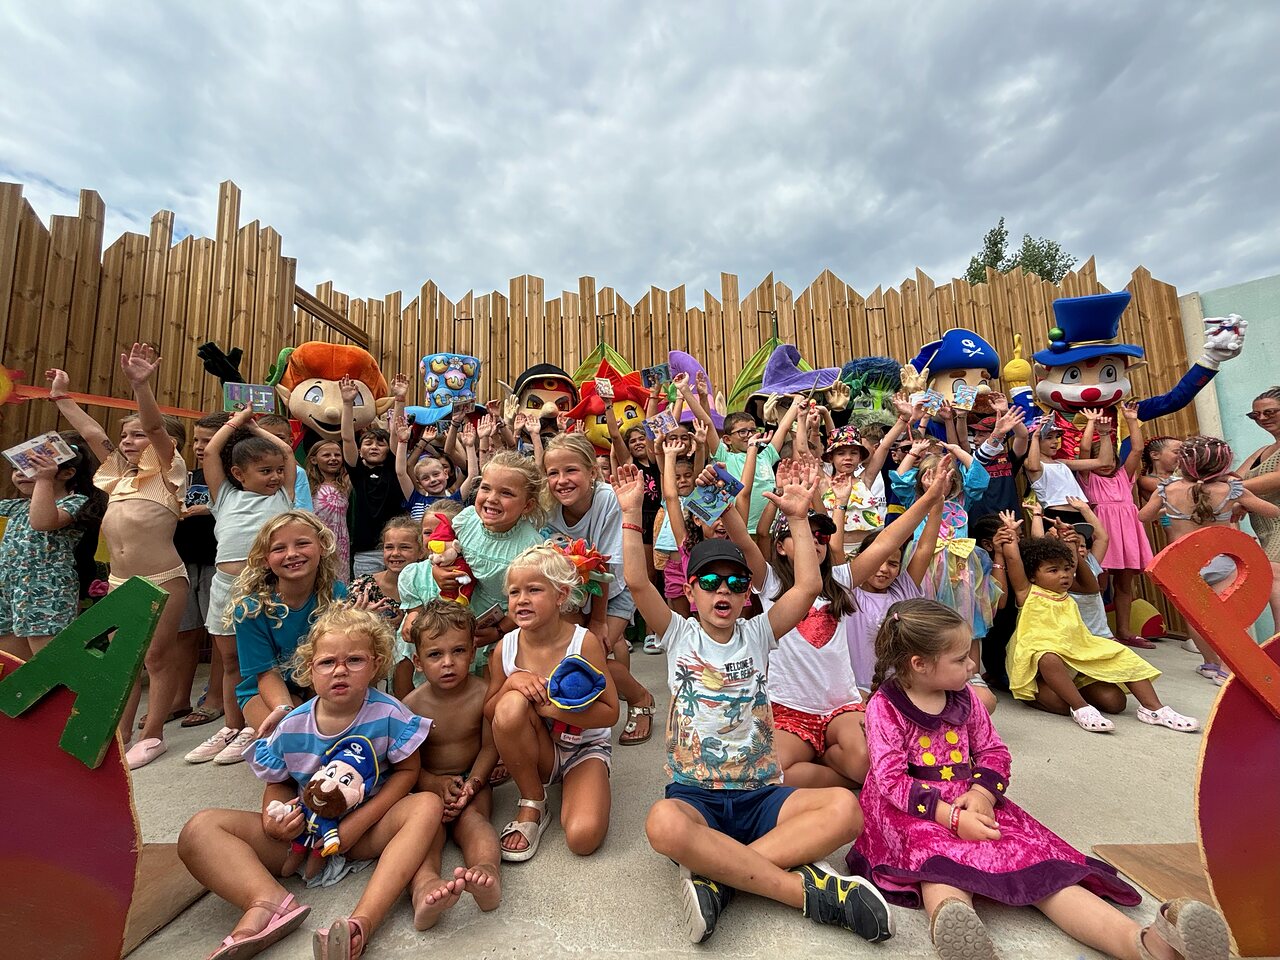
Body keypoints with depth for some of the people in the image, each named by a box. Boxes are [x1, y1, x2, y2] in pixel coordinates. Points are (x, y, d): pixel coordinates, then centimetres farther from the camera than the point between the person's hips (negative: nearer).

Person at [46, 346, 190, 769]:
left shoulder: (169, 472, -6)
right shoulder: (118, 473, 14)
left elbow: (156, 426, -22)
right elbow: (91, 432, 22)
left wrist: (140, 385, -34)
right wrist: (62, 398, 24)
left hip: (163, 581, -7)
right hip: (119, 582, 7)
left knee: (157, 655, 2)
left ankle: (152, 735, 14)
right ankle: (120, 731, 25)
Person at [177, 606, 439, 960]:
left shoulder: (388, 714, -15)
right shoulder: (292, 727, -7)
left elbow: (407, 771, -9)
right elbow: (278, 784, 8)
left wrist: (356, 824, -18)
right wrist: (274, 818, -15)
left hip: (365, 829, -2)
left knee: (428, 805, -31)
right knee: (199, 829, -14)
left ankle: (364, 919, -43)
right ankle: (269, 902, -37)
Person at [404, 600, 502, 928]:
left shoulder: (482, 693, -10)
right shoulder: (412, 704, -8)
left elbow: (490, 747, -6)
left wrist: (471, 785, -20)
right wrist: (435, 785, -19)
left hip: (472, 780, 0)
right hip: (428, 783, 0)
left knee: (471, 817, -28)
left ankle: (487, 869, -53)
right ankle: (424, 886, -56)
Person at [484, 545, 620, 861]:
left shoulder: (584, 642, -21)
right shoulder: (506, 648, -12)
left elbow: (610, 713, -17)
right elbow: (489, 713, -2)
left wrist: (557, 709, -30)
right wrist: (511, 683, -24)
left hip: (584, 749, -2)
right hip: (536, 752, 3)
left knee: (583, 837, -27)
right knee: (511, 704, -31)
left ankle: (569, 790, 10)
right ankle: (532, 803, -7)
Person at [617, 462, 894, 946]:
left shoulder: (757, 634, 7)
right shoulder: (679, 634, 2)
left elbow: (809, 586, -5)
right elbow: (637, 583, -14)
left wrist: (798, 518, -8)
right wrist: (632, 513, -16)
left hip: (761, 796, 2)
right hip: (694, 794, -2)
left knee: (845, 807, -26)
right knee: (663, 823, -37)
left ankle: (717, 876, -25)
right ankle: (807, 889, -25)